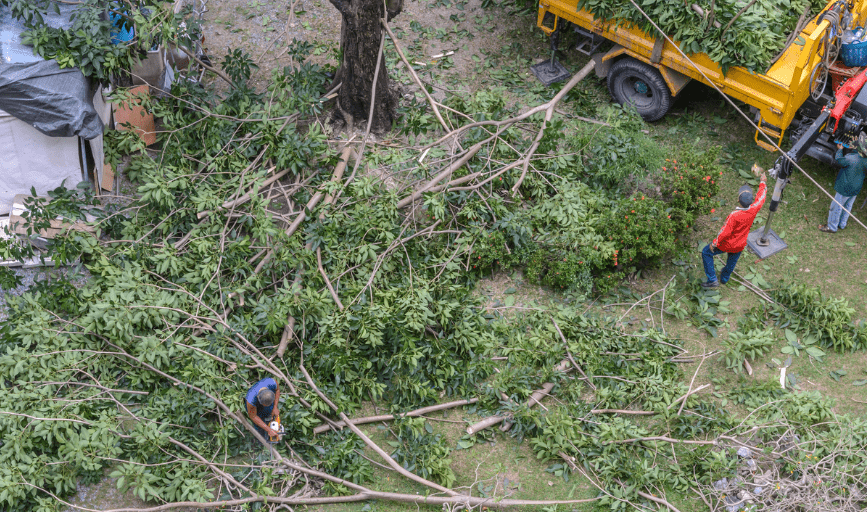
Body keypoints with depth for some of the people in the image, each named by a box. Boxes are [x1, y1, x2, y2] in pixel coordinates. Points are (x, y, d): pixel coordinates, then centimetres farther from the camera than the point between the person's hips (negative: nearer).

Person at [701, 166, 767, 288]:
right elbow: (761, 197, -2)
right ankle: (724, 278, 58)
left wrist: (714, 243, -15)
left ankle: (712, 280, 18)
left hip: (727, 244, -5)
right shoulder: (754, 210, -21)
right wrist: (763, 182, 14)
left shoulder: (734, 215, -36)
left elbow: (725, 232, -29)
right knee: (732, 260, 31)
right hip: (740, 245, 5)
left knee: (706, 253, 16)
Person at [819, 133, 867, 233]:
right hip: (856, 189, 6)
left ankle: (832, 227, 26)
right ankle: (842, 224, 42)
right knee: (847, 206, 24)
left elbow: (839, 161, -14)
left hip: (845, 188, -6)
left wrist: (840, 149, 4)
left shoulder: (851, 158, -33)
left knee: (837, 206, 11)